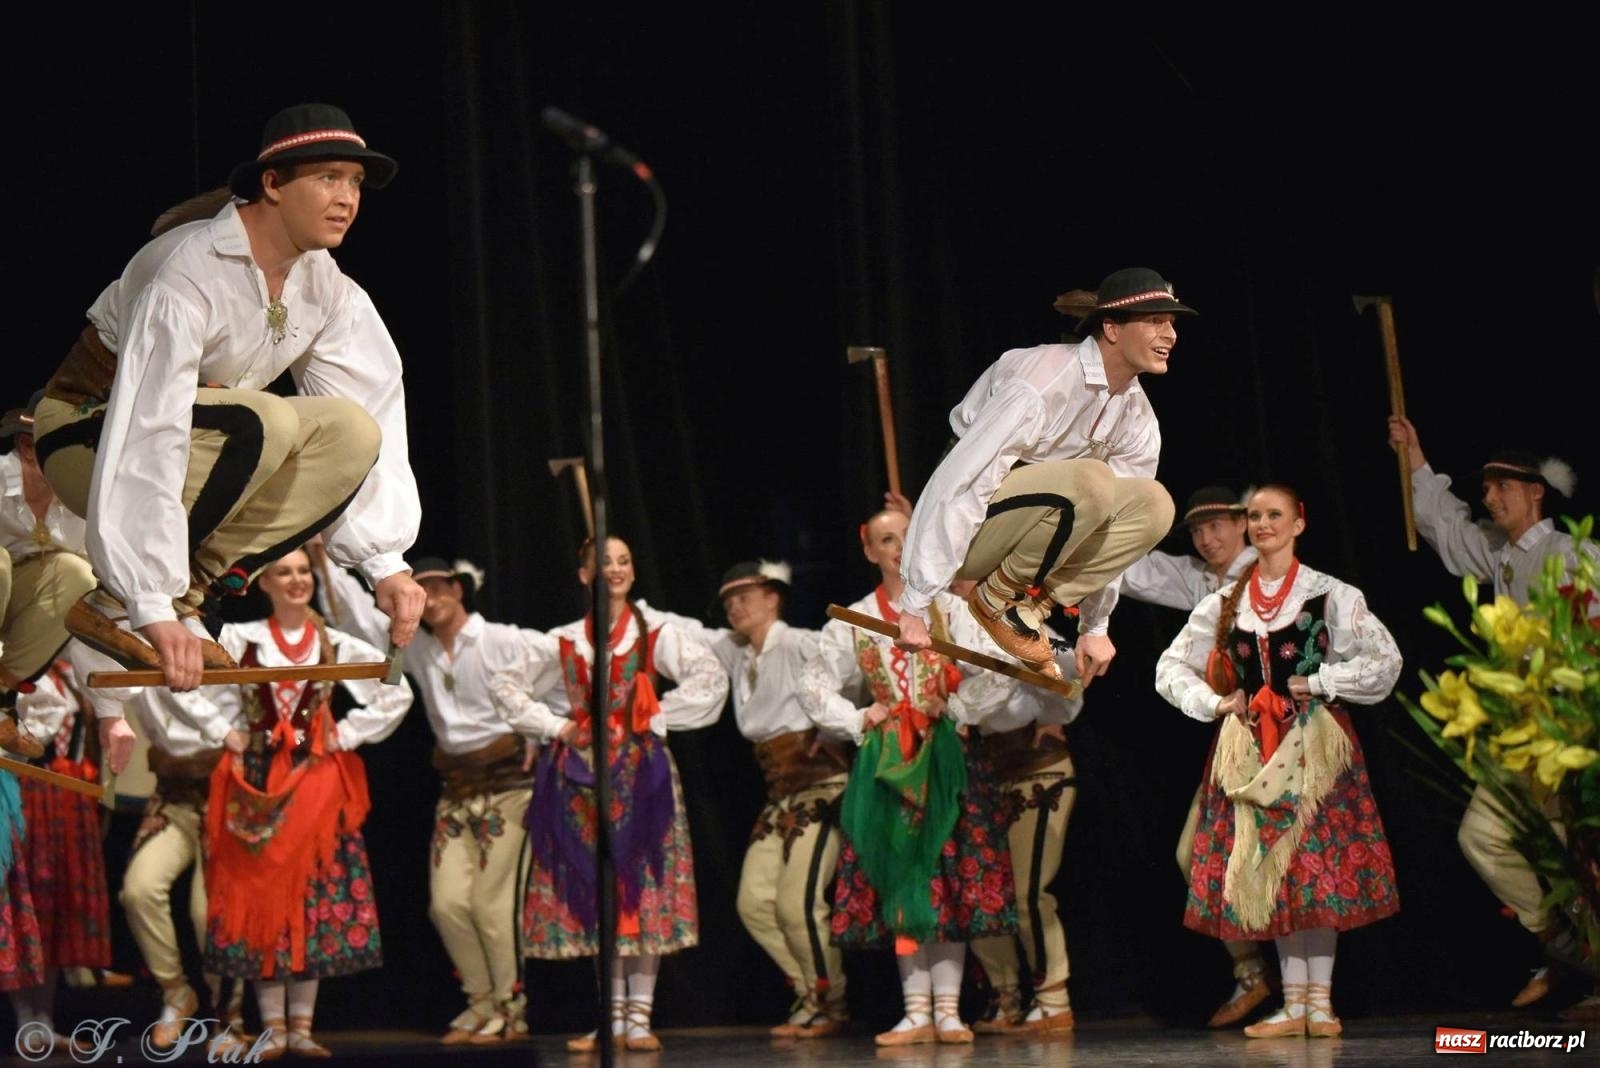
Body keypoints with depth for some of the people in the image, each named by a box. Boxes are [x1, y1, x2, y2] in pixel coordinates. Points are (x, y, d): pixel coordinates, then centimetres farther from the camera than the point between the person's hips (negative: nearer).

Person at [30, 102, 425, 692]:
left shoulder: (329, 291, -6)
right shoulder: (190, 274, -29)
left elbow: (377, 419, -6)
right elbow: (148, 435, -35)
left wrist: (386, 565, -17)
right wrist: (152, 608, -40)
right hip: (87, 436, -8)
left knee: (350, 432, -15)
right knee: (260, 424, -34)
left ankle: (189, 591, -11)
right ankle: (118, 602, -22)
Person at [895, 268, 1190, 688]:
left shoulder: (1136, 414, 1)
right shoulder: (1044, 385, -25)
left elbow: (1115, 526, 8)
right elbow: (957, 489, -29)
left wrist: (1095, 627, 5)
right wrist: (915, 606, -31)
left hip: (1030, 533, 8)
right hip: (973, 533, -8)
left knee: (1153, 506, -13)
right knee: (1090, 481, -32)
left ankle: (1028, 606, -9)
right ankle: (999, 598, -12)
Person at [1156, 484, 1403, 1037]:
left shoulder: (1330, 596, -1)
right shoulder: (1224, 602, 9)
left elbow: (1386, 661, -6)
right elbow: (1172, 667, 14)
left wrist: (1319, 683, -9)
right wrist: (1213, 703, 0)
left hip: (1313, 743, -3)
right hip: (1251, 747, 3)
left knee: (1318, 862, -7)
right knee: (1264, 866, 1)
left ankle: (1320, 1001, -2)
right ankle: (1293, 1003, 6)